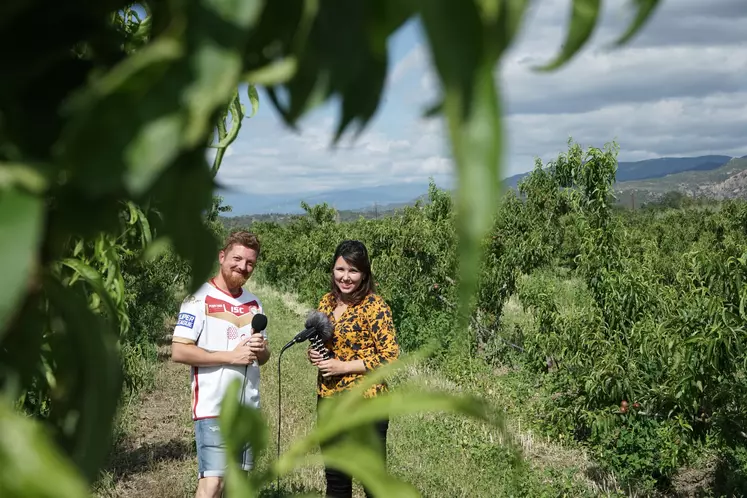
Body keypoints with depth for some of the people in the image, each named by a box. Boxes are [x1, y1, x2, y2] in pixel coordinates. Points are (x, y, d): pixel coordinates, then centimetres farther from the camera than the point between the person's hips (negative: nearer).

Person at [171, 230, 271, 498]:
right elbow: (179, 351, -15)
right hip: (213, 407, -7)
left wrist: (260, 350, -6)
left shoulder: (253, 303, 13)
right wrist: (231, 356, -18)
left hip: (248, 406, 7)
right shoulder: (199, 298, -7)